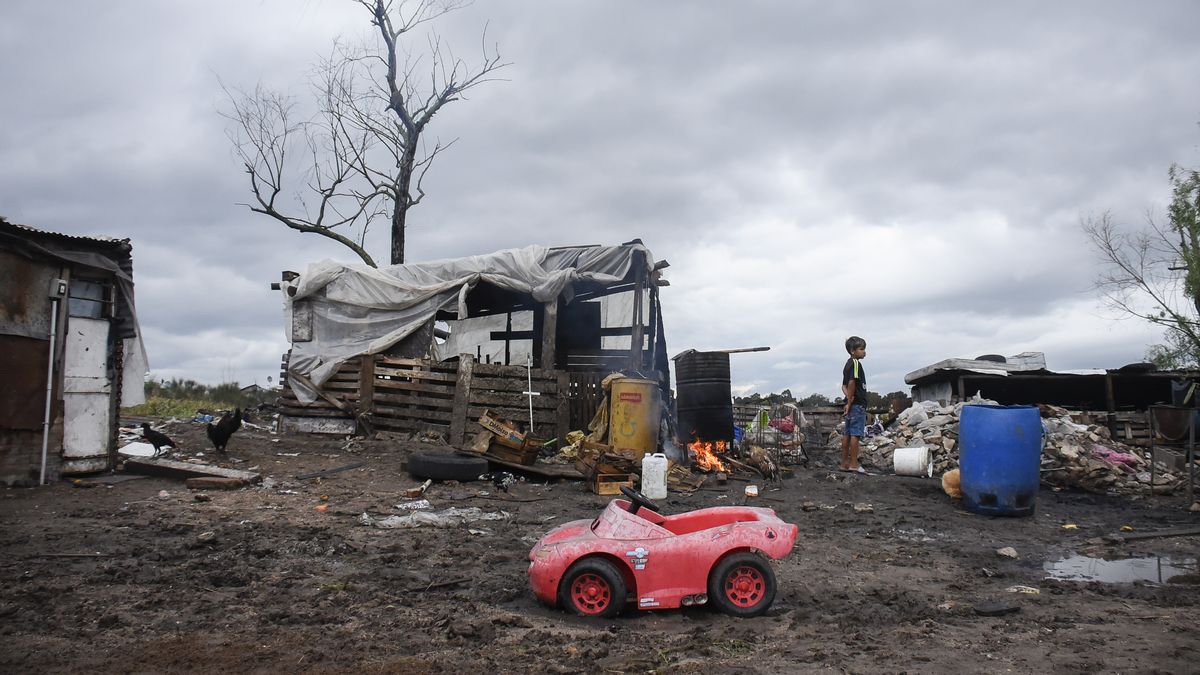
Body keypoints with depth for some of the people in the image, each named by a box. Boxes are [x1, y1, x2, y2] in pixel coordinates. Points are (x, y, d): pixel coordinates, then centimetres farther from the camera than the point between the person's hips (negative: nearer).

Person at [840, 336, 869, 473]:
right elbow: (852, 382, -24)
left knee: (847, 433, 9)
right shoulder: (855, 363, -12)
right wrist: (850, 401, -16)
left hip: (851, 405, 9)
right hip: (858, 404, -9)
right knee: (856, 434, -7)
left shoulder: (848, 364, 17)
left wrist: (849, 398, -1)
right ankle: (854, 464, -6)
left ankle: (844, 463, 13)